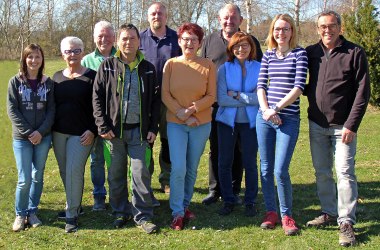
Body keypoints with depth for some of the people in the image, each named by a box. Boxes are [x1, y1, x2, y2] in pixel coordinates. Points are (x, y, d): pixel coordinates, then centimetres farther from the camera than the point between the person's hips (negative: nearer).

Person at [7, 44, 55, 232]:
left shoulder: (48, 83, 3)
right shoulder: (15, 81, -2)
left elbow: (51, 110, 1)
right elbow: (12, 110, -6)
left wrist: (41, 132, -12)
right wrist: (28, 133, -14)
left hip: (43, 137, 2)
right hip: (22, 138, -2)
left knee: (38, 177, 9)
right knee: (24, 179, -3)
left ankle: (32, 212, 23)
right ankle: (20, 214, 15)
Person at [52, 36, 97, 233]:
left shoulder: (91, 76, -5)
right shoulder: (57, 77, 8)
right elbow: (52, 105, 13)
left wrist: (92, 130, -12)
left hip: (82, 134, -5)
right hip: (59, 133, 5)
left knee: (74, 171, -10)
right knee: (65, 172, 11)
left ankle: (72, 215, -2)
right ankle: (74, 204, 28)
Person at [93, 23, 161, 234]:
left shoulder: (148, 69, 7)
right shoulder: (107, 66, 2)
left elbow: (155, 100, 9)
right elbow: (97, 97, 1)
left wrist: (153, 128, 2)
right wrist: (102, 126, -7)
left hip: (139, 130, 0)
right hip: (114, 130, 0)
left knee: (141, 173, -2)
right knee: (116, 174, 8)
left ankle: (143, 215, 8)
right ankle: (120, 213, 22)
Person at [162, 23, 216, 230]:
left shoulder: (208, 66, -2)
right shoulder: (171, 64, 0)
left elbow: (211, 96, -4)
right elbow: (165, 95, -2)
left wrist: (191, 110, -16)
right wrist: (181, 113, -13)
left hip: (201, 124, 1)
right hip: (175, 123, -1)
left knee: (192, 169, 11)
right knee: (178, 168, -8)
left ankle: (185, 205, 30)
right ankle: (177, 213, 4)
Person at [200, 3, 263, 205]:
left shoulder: (251, 41, 5)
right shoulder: (210, 41, 9)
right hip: (215, 105, 1)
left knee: (237, 150, 6)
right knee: (215, 149, 7)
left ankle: (234, 190, 18)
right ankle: (214, 189, 18)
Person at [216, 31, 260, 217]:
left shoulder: (259, 68, -1)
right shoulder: (224, 69, 0)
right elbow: (221, 99, -9)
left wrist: (236, 95, -11)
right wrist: (248, 100, -11)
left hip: (251, 122, -1)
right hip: (227, 120, 1)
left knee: (250, 163, 4)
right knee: (224, 162, 6)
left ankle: (250, 202, 19)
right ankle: (228, 201, 20)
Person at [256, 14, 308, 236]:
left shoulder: (299, 54, 0)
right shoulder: (268, 55, 11)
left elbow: (299, 87, -9)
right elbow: (261, 85, 6)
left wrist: (276, 108, -13)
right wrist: (266, 110, -9)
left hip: (288, 119, -4)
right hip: (264, 118, 4)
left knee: (280, 170, -9)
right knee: (266, 169, 7)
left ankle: (287, 215, 9)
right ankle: (271, 212, 21)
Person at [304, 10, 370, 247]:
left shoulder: (355, 53, -6)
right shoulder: (311, 52, 6)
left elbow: (362, 91, -8)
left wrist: (351, 125, -13)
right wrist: (307, 91, -1)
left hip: (342, 126, -4)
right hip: (316, 125, 4)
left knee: (345, 173, -5)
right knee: (322, 172, 12)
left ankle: (347, 223, 1)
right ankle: (329, 213, 26)